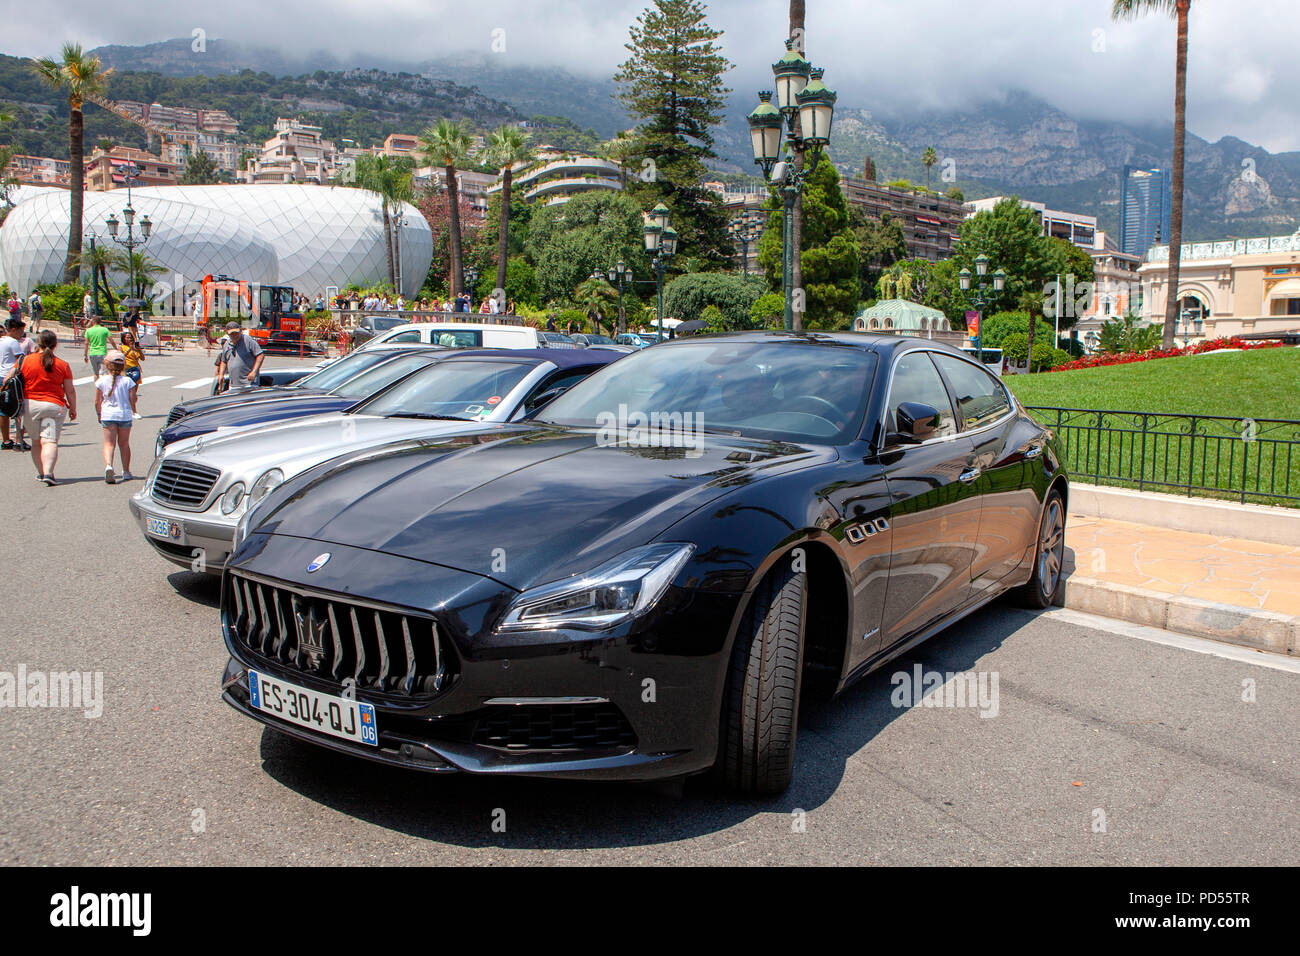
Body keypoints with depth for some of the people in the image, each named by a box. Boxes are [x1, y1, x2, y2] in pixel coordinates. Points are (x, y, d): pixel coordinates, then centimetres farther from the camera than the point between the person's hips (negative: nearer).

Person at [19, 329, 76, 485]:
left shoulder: (25, 361, 0)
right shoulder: (63, 365, -2)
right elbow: (70, 391, 1)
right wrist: (73, 408, 11)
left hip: (30, 404, 1)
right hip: (54, 406, -1)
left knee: (36, 442, 15)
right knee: (50, 441, -5)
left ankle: (41, 472, 18)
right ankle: (48, 472, -20)